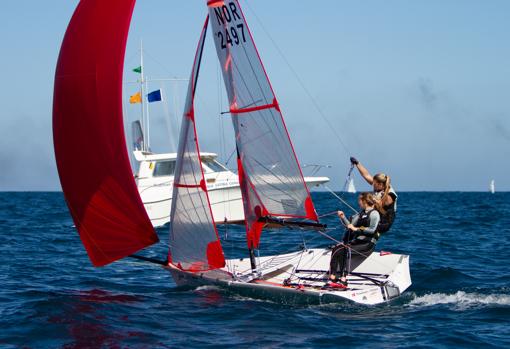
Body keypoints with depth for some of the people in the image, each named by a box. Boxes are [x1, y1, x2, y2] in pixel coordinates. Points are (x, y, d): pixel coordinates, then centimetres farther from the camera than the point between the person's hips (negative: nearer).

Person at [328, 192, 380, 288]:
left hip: (367, 243, -8)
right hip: (356, 241, 8)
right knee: (336, 249, -16)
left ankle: (343, 280, -30)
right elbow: (350, 225, 24)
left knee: (346, 250, -29)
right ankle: (332, 278, -26)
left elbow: (372, 229, -15)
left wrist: (357, 229, -12)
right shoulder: (361, 213, 23)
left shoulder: (374, 213, -3)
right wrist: (343, 217, 9)